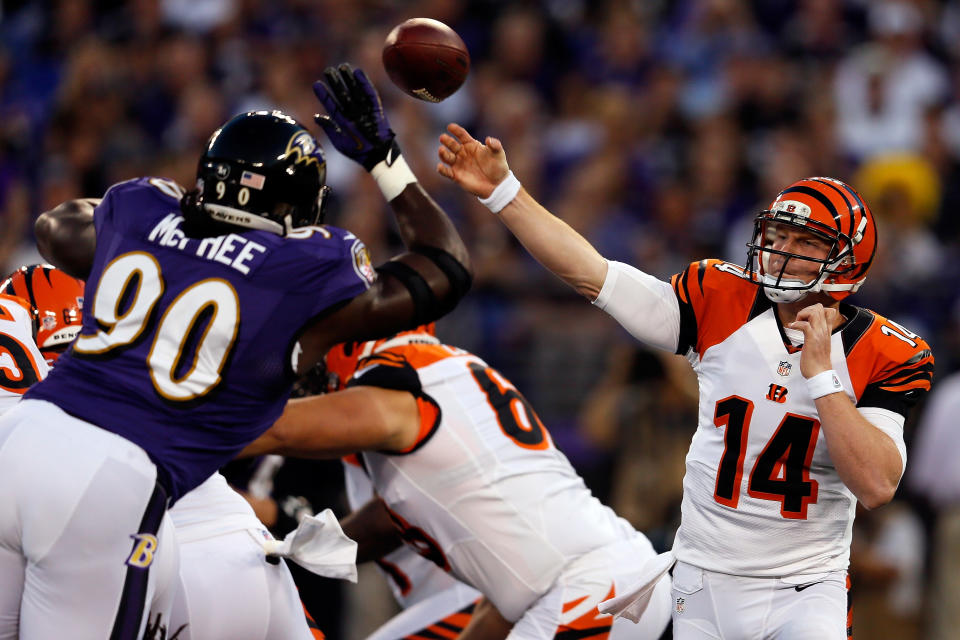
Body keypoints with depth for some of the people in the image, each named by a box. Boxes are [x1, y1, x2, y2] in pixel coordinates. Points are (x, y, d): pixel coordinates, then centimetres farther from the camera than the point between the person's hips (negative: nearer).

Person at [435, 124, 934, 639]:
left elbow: (876, 486, -18)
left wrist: (821, 375, -20)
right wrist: (501, 191, -7)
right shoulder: (722, 303, -2)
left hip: (804, 591, -2)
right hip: (704, 587, 3)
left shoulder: (883, 356, -7)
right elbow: (589, 273, -2)